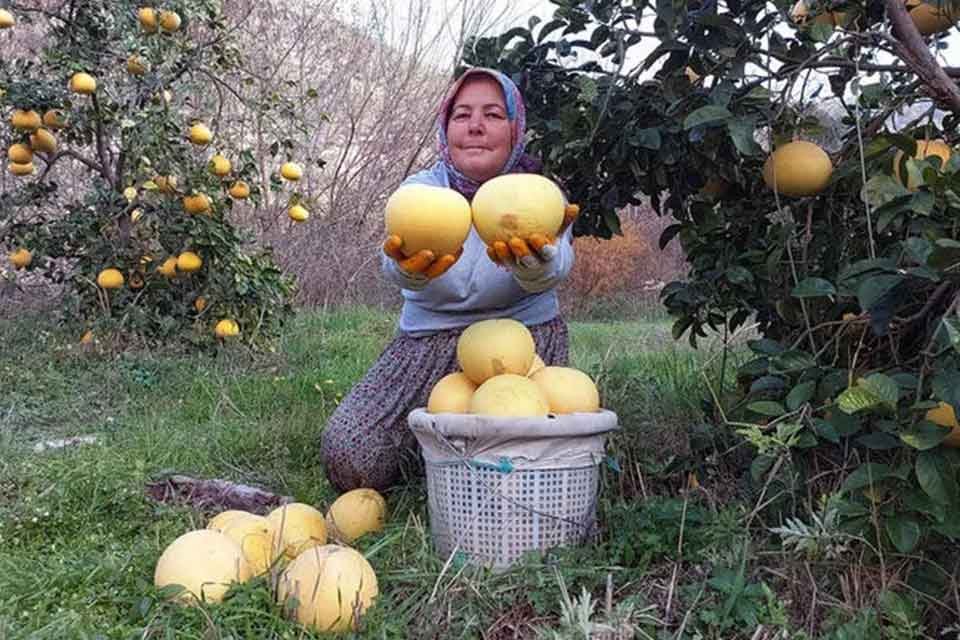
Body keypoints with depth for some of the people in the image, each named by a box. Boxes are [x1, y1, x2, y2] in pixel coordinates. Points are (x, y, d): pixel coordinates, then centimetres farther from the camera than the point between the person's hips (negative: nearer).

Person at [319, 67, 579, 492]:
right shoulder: (422, 187, -7)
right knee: (349, 458, -16)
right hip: (429, 342, 1)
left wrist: (536, 262, -59)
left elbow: (552, 270, -33)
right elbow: (396, 265, -31)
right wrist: (408, 267, -58)